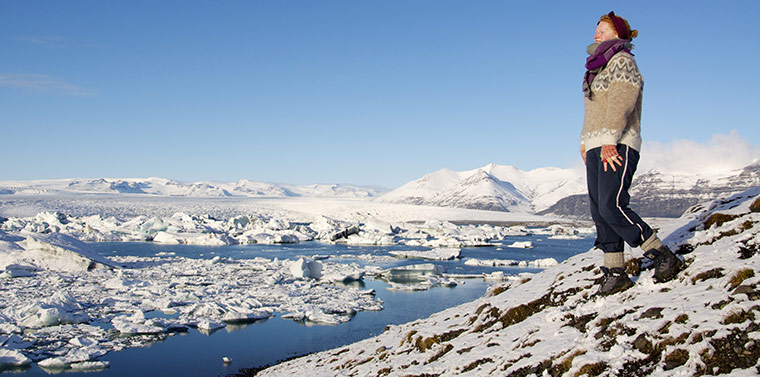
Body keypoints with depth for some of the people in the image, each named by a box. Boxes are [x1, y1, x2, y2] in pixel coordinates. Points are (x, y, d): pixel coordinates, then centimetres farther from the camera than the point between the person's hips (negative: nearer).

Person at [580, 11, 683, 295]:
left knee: (612, 207, -18)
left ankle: (664, 257, -7)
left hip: (618, 146, -9)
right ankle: (615, 274, 6)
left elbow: (620, 104, -17)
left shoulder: (622, 61, -4)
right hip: (596, 147, 9)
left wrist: (609, 142, -25)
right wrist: (585, 142, 18)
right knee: (599, 211, 2)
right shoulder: (599, 67, 23)